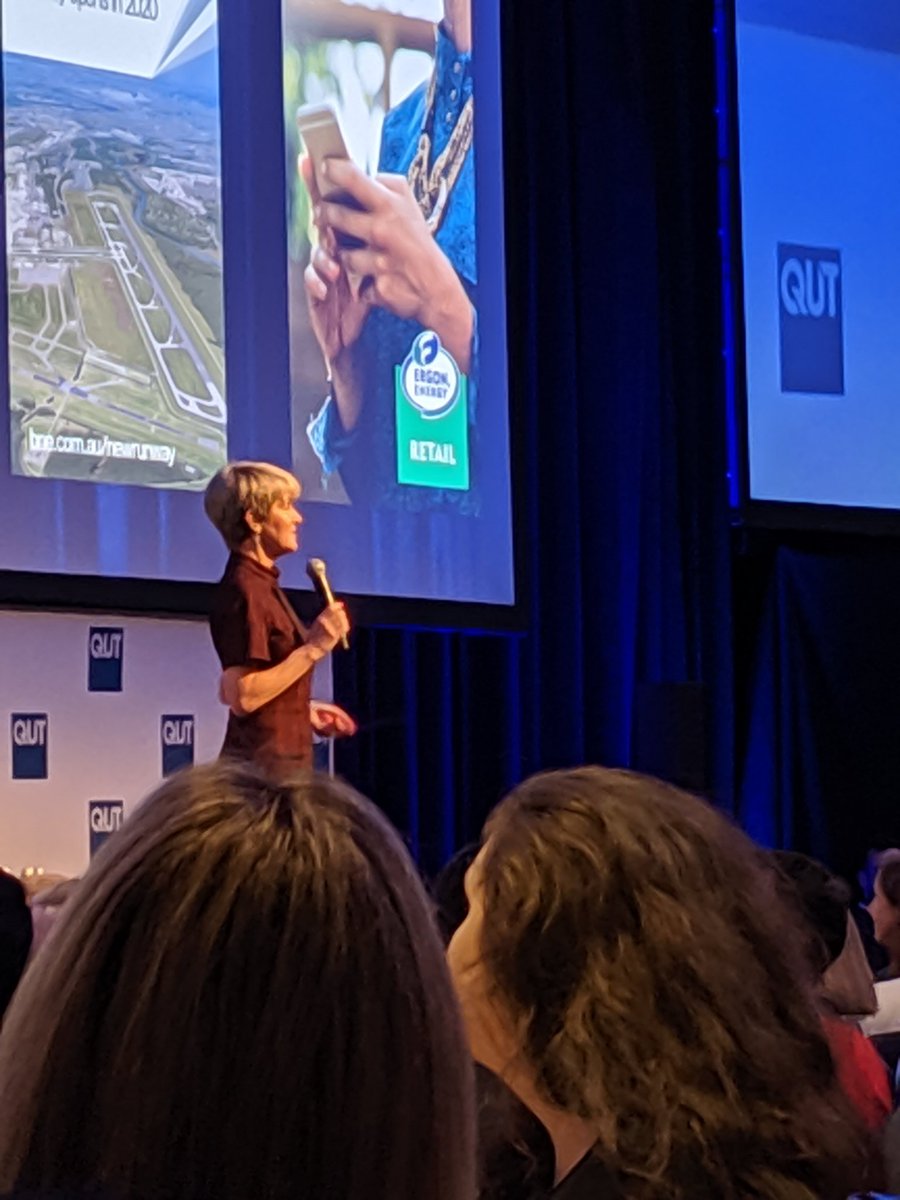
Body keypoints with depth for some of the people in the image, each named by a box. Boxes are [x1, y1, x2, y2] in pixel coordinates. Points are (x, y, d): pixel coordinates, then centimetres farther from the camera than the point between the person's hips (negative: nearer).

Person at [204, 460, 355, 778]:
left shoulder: (260, 583, 15)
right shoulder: (244, 590, -15)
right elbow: (241, 696, -23)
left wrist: (304, 710, 20)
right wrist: (313, 648, -20)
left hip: (278, 763, 10)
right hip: (263, 768, -10)